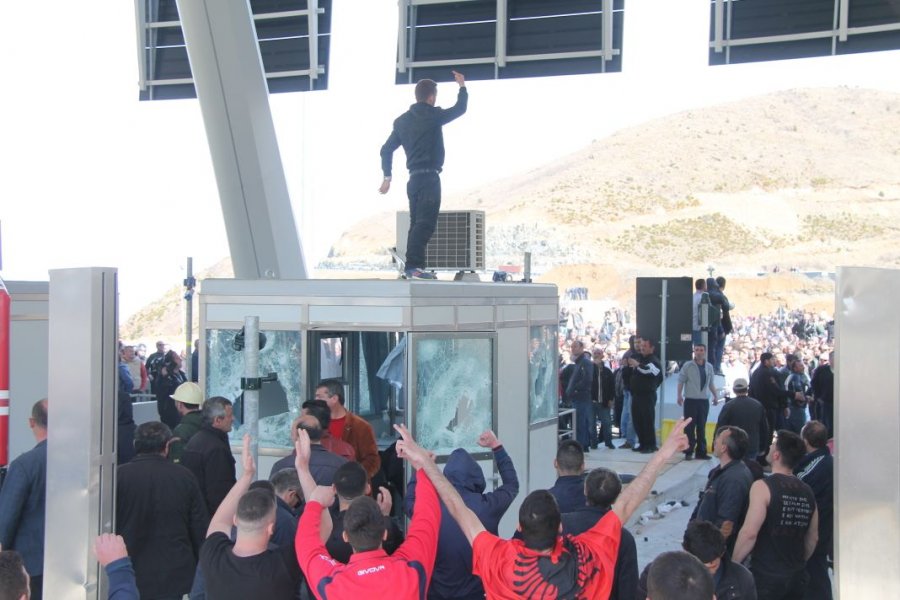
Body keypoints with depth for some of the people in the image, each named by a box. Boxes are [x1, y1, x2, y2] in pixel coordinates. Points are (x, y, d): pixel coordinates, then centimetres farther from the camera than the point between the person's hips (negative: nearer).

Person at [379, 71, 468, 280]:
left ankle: (412, 268, 12)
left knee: (417, 223, 12)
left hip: (414, 178, 8)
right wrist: (462, 86, 20)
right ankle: (413, 266, -24)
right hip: (429, 177, -8)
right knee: (425, 223, -14)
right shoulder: (432, 115, -7)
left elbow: (387, 149, 13)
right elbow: (460, 109, 5)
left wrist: (387, 177, 18)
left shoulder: (402, 120, 12)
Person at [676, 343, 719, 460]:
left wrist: (715, 396, 10)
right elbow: (681, 381, -3)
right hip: (690, 400, -3)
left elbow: (711, 383, 16)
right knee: (690, 427, -1)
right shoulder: (688, 365, -2)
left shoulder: (709, 367, 8)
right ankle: (688, 452, 4)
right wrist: (679, 395, -11)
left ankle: (701, 451, 13)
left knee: (701, 427, 7)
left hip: (704, 401, 3)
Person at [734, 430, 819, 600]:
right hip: (797, 578, 6)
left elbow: (749, 533, -20)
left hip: (765, 577, -6)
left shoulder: (763, 487, -14)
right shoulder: (807, 492, 6)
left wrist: (733, 565, -9)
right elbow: (812, 538, 15)